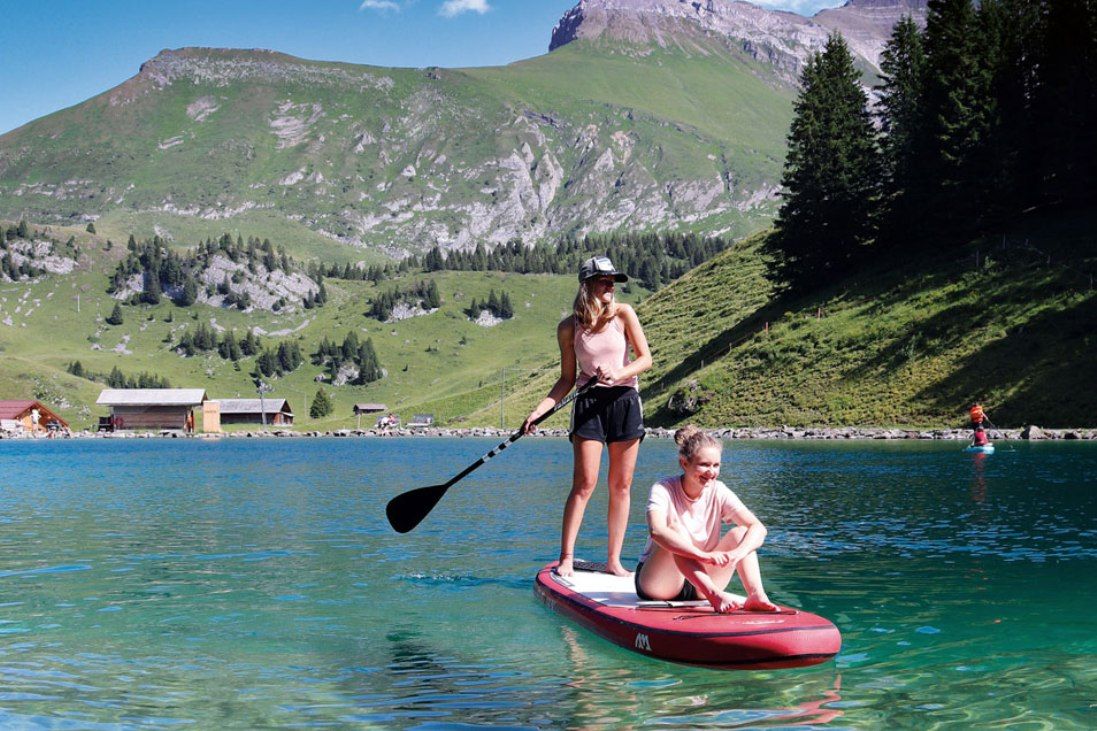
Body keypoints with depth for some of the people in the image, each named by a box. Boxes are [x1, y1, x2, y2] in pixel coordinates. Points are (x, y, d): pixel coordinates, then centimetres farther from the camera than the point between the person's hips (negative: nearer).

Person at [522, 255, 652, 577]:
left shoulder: (623, 314, -1)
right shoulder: (569, 327, 0)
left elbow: (646, 359, -2)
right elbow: (567, 379, 5)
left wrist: (619, 374, -20)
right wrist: (539, 411, -4)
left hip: (625, 400, 1)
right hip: (589, 403, -1)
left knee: (621, 485, 4)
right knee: (584, 484, -8)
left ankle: (613, 560, 11)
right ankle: (566, 558, -2)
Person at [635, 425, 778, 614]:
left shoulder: (718, 492, -4)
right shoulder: (664, 490, -15)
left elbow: (758, 528, -15)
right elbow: (656, 531, -36)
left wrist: (737, 553, -37)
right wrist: (704, 555, -47)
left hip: (699, 583, 4)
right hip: (657, 583, -4)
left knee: (740, 533, -13)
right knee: (675, 528, -30)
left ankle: (756, 595, -35)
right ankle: (715, 596, -46)